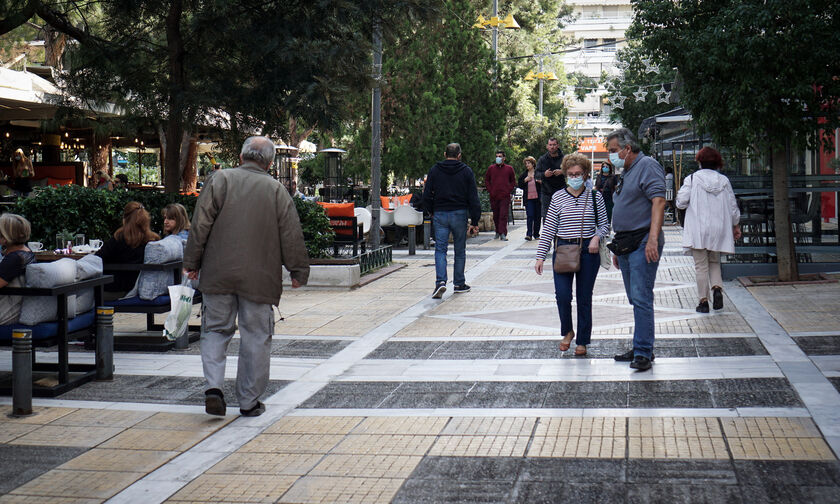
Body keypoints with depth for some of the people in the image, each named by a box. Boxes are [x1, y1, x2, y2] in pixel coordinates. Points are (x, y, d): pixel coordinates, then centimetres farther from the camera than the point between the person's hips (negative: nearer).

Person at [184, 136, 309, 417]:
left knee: (216, 330, 12)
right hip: (260, 278, 0)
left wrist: (192, 263, 5)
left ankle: (214, 387, -6)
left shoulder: (220, 180, 1)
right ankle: (249, 402, 12)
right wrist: (299, 272, 14)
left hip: (218, 276, 1)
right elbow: (292, 236, 4)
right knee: (256, 337, 8)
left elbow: (200, 224, -2)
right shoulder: (277, 190, 3)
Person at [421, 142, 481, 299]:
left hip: (440, 215, 0)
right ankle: (459, 284, 18)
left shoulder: (434, 170, 3)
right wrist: (475, 221, 0)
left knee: (440, 249, 0)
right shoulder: (466, 171, 1)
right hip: (459, 214, 0)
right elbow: (473, 198, -2)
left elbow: (427, 195, 2)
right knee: (460, 250, 11)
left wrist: (431, 212, 17)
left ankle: (440, 281, -19)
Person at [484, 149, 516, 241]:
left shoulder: (509, 169, 6)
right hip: (494, 197, 2)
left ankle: (503, 234, -15)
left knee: (503, 215, -11)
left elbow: (513, 181, 12)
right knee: (495, 215, 9)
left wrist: (508, 191, 0)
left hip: (505, 196, -2)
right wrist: (490, 191, 3)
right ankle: (498, 232, 21)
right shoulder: (491, 168, 9)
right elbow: (486, 180, 15)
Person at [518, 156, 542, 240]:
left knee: (537, 216, 5)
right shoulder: (523, 175, 11)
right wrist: (525, 180, -6)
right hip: (528, 198, 1)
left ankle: (536, 234, 15)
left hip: (537, 198, -1)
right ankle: (529, 234, -15)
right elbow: (520, 185, 10)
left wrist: (540, 182, -16)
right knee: (530, 216, -10)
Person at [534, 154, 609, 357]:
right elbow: (548, 229, 5)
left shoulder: (595, 196, 3)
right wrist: (541, 256, 0)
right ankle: (567, 331, 17)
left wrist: (597, 237, -12)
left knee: (584, 298, 4)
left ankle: (582, 341, 17)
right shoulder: (558, 197, 4)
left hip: (588, 251, 0)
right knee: (562, 295, -10)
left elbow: (605, 224, 10)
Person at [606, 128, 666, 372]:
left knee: (641, 298, -12)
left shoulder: (647, 166, -8)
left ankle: (643, 353, -11)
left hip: (643, 243, -10)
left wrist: (653, 239, -27)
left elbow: (658, 202, -19)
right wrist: (618, 247, 23)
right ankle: (641, 349, 17)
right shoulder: (625, 173, 21)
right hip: (627, 245, 10)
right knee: (635, 299, 11)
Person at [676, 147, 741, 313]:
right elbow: (733, 206, 8)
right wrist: (736, 226, 20)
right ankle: (717, 288, -5)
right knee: (714, 262, 19)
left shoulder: (692, 179, -6)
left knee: (701, 265, 2)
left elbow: (681, 202, -8)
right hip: (719, 229, 3)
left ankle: (703, 301, 2)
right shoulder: (724, 180, 4)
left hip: (698, 229, -3)